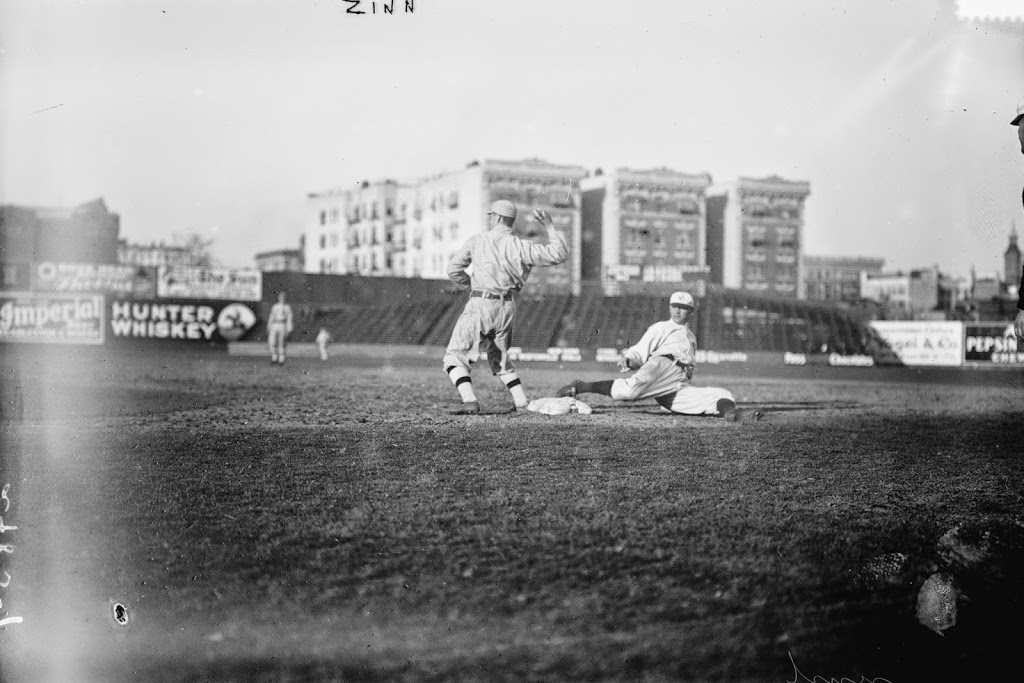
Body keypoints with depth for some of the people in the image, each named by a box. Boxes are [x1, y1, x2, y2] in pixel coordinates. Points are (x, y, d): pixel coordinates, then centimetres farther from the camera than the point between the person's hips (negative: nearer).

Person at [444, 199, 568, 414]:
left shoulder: (477, 240, 1)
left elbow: (454, 270, -1)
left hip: (481, 305, -4)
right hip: (507, 307, 4)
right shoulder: (521, 246, 2)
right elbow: (560, 254, -1)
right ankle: (523, 402, 15)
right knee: (499, 357, 24)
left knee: (455, 356, 4)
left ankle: (470, 401, -16)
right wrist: (549, 226, 6)